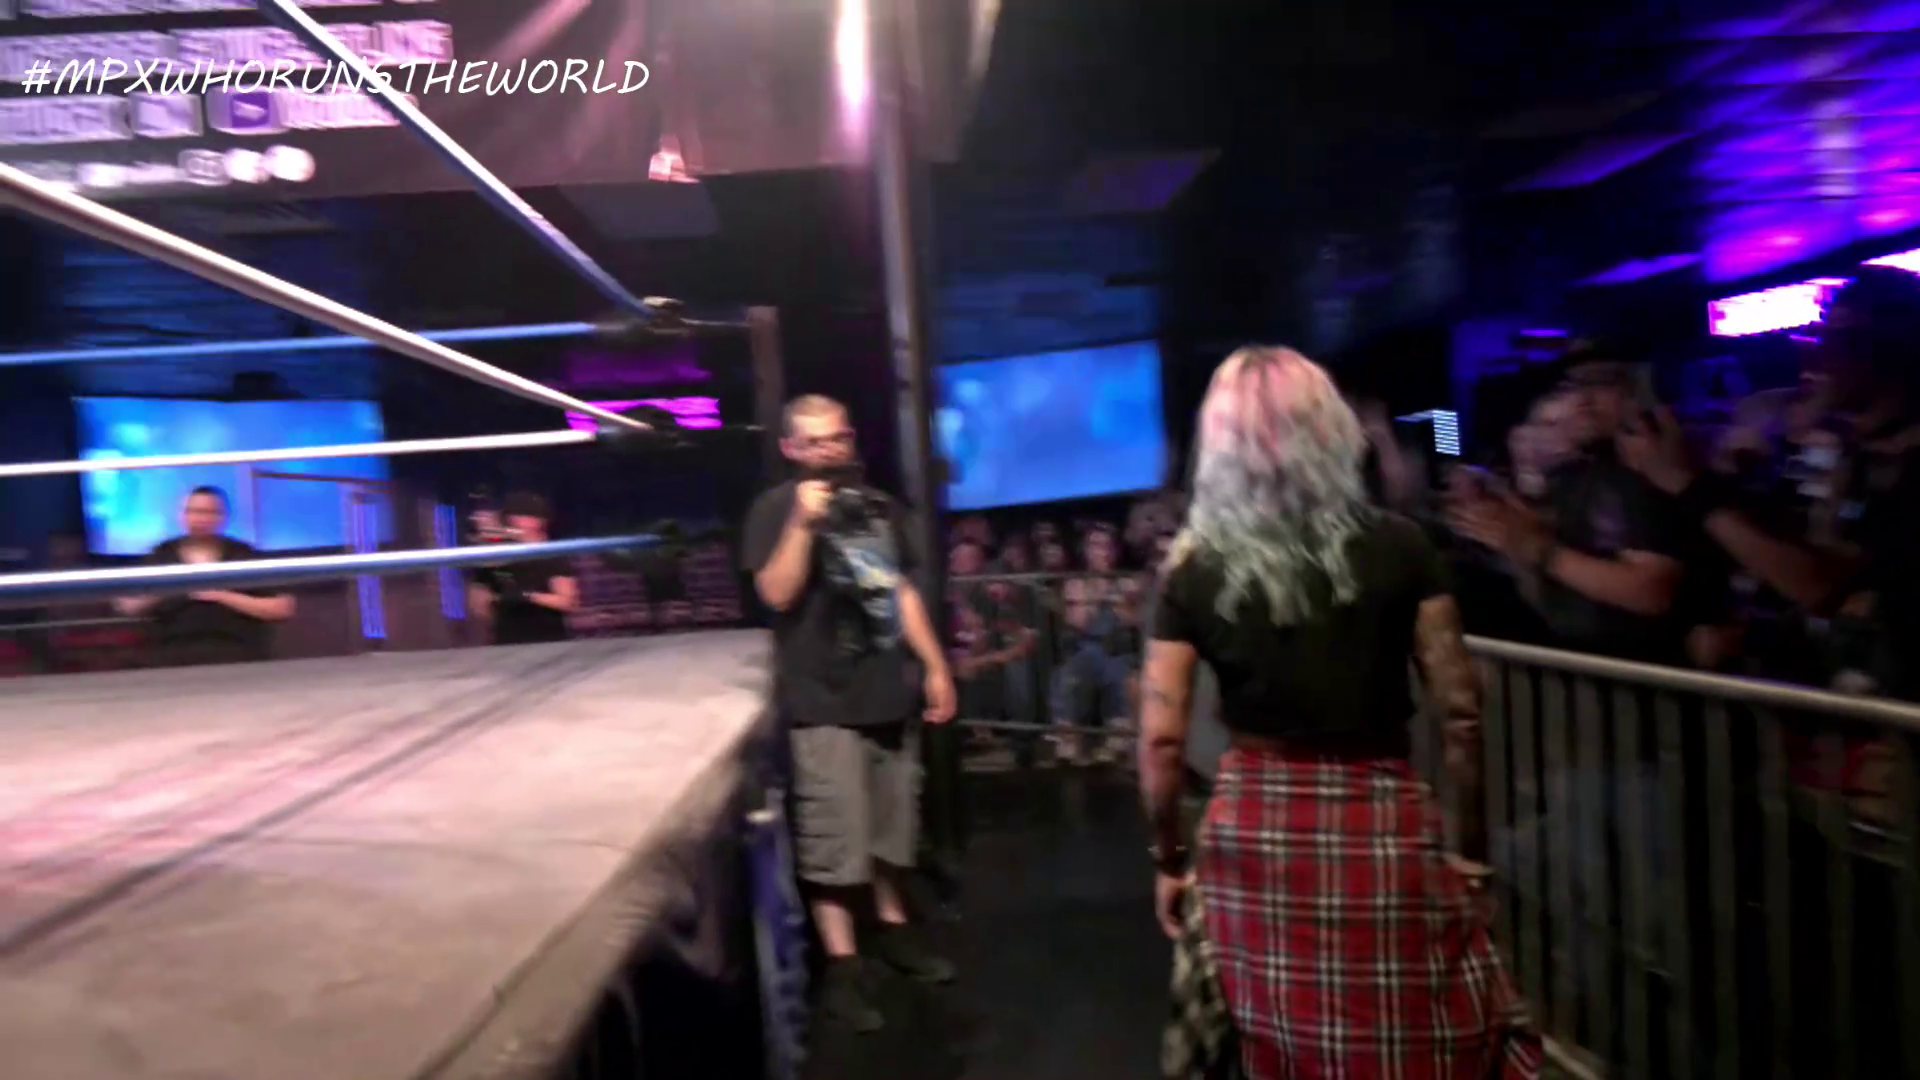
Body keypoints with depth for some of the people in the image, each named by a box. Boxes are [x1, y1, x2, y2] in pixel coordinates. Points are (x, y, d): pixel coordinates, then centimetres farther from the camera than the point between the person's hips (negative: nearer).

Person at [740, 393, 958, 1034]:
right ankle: (841, 964, 9)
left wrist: (935, 667, 12)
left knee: (891, 822, 17)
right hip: (824, 700, -5)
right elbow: (777, 595, -16)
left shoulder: (876, 505, 11)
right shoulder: (775, 509, -5)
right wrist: (803, 523, -25)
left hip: (889, 690, 6)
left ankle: (892, 927, 34)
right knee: (834, 836, -3)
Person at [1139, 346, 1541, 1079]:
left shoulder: (1190, 571, -5)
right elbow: (1461, 710, -5)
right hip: (1382, 826, -1)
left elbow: (1162, 740, -4)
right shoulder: (1399, 547, -5)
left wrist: (1168, 859, 8)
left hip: (1254, 829, 2)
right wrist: (1474, 838, 7)